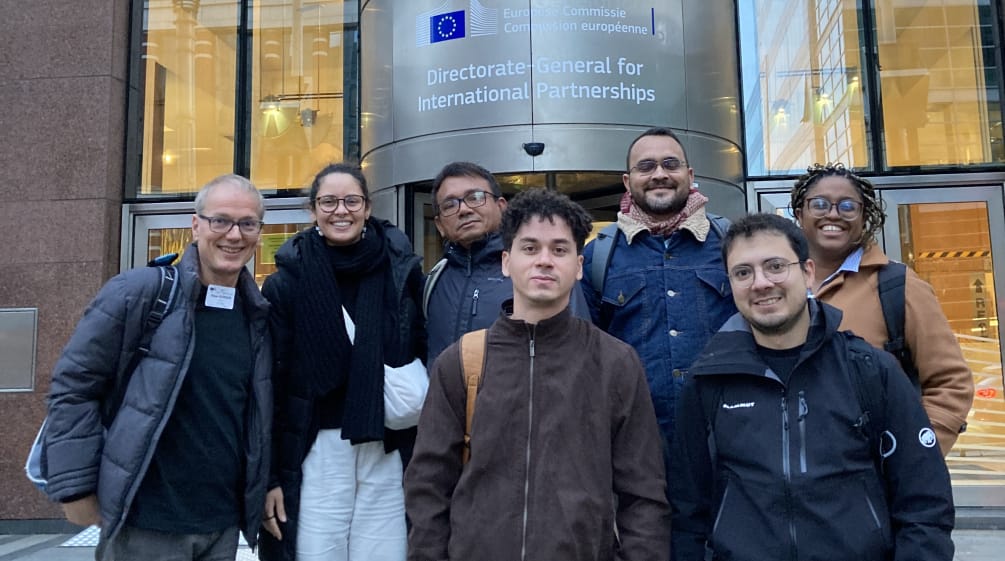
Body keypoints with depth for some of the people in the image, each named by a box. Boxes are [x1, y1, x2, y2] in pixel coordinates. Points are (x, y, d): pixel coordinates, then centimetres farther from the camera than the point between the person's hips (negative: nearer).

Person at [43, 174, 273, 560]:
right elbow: (72, 385, -7)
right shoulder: (138, 293, -9)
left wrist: (263, 487, 13)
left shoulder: (258, 314, 5)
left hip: (223, 522, 5)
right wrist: (76, 488, -8)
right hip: (145, 522, -4)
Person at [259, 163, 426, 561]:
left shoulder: (402, 271, 2)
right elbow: (271, 383, -1)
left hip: (390, 452, 1)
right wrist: (270, 475, -3)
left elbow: (424, 357, 11)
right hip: (318, 452, -1)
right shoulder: (287, 282, -1)